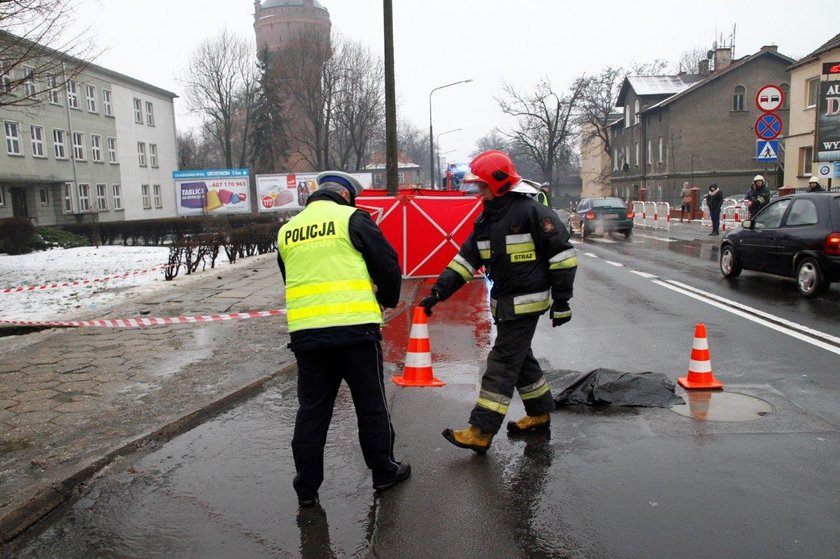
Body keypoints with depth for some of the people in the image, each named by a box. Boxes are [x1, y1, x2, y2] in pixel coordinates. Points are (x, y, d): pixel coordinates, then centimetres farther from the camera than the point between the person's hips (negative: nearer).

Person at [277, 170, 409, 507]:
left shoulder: (287, 231, 14)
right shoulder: (352, 218, -2)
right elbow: (387, 265, -2)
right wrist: (388, 300, 16)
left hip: (304, 333, 4)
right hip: (354, 328, -4)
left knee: (312, 410, 12)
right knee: (371, 404, 11)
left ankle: (306, 488, 19)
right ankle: (384, 472, 25)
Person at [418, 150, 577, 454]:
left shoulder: (532, 212, -14)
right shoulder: (485, 220, 11)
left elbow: (563, 254, -12)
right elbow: (465, 260, 11)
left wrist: (561, 300, -13)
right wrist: (438, 292, 3)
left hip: (527, 301, -8)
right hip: (504, 303, 8)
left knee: (503, 362, -9)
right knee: (520, 358, 16)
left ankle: (481, 432, -7)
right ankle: (540, 414, 33)